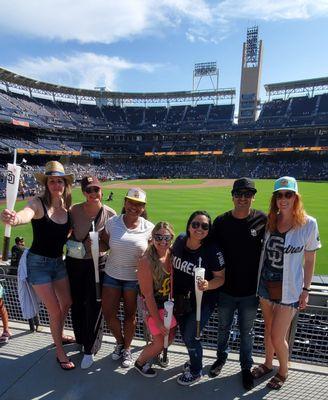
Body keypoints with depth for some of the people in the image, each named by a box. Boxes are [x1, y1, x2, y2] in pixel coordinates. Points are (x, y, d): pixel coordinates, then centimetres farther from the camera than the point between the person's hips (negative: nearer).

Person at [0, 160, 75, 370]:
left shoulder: (67, 207, -4)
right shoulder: (38, 203, -20)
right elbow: (26, 214, -45)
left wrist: (67, 239, -8)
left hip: (59, 261, 6)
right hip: (39, 263, -6)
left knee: (67, 303, 21)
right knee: (55, 311, 1)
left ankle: (59, 335, 49)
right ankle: (60, 352, 25)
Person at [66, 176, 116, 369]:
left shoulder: (110, 214, -12)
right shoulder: (75, 210, -8)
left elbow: (111, 245, -6)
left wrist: (99, 244, -24)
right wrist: (73, 245, -11)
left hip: (98, 264, -2)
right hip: (75, 262, 2)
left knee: (94, 306, 2)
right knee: (76, 304, 16)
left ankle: (89, 349, 25)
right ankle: (80, 340, 43)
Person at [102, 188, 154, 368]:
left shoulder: (149, 228, -10)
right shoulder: (112, 222, -7)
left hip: (135, 277, -1)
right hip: (112, 274, 2)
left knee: (130, 314, 11)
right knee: (108, 313, 5)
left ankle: (127, 348, 38)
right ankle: (120, 341, 37)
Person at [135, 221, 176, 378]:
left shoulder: (171, 254, -12)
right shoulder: (146, 261, -28)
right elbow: (148, 295, -22)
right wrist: (158, 321, -15)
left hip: (167, 302, 6)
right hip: (152, 306, -6)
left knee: (170, 336, 18)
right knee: (160, 342, 7)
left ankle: (153, 354, 50)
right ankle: (140, 363, 37)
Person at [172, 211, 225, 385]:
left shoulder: (213, 251, -24)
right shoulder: (180, 240, -10)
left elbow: (220, 278, -14)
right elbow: (173, 265, 7)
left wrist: (208, 285, -34)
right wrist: (171, 291, 7)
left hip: (202, 302, -5)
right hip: (180, 300, 5)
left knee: (189, 336, 1)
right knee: (184, 332, 20)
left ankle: (196, 371, 32)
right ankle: (195, 359, 51)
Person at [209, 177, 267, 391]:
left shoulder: (263, 220, -11)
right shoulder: (221, 221, -8)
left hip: (250, 290, -1)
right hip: (225, 289, 1)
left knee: (247, 331, 18)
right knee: (223, 328, 21)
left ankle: (247, 367, 41)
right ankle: (222, 357, 47)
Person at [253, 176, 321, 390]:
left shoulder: (308, 224, -13)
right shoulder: (269, 221, -3)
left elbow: (310, 260, -5)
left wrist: (306, 290, -3)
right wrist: (257, 280, 7)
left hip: (289, 289, -4)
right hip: (266, 284, 4)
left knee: (277, 336, 4)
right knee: (268, 329, 20)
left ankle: (283, 371, 33)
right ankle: (268, 363, 44)